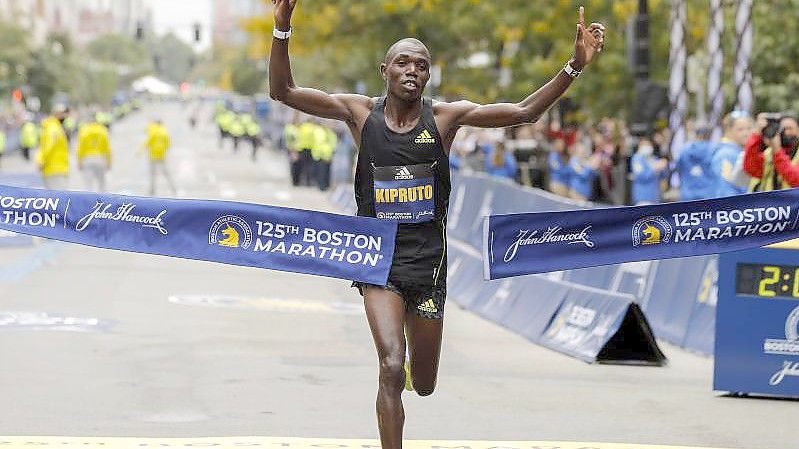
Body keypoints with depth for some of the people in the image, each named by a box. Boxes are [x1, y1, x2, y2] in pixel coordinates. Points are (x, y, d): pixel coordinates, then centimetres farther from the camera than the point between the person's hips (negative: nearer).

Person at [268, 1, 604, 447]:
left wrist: (576, 65, -18)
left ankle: (412, 364, 53)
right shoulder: (360, 112, -4)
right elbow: (283, 90, -9)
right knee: (391, 370, -21)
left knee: (424, 386, 15)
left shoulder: (445, 116, -4)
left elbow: (525, 112, -7)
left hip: (428, 261, 2)